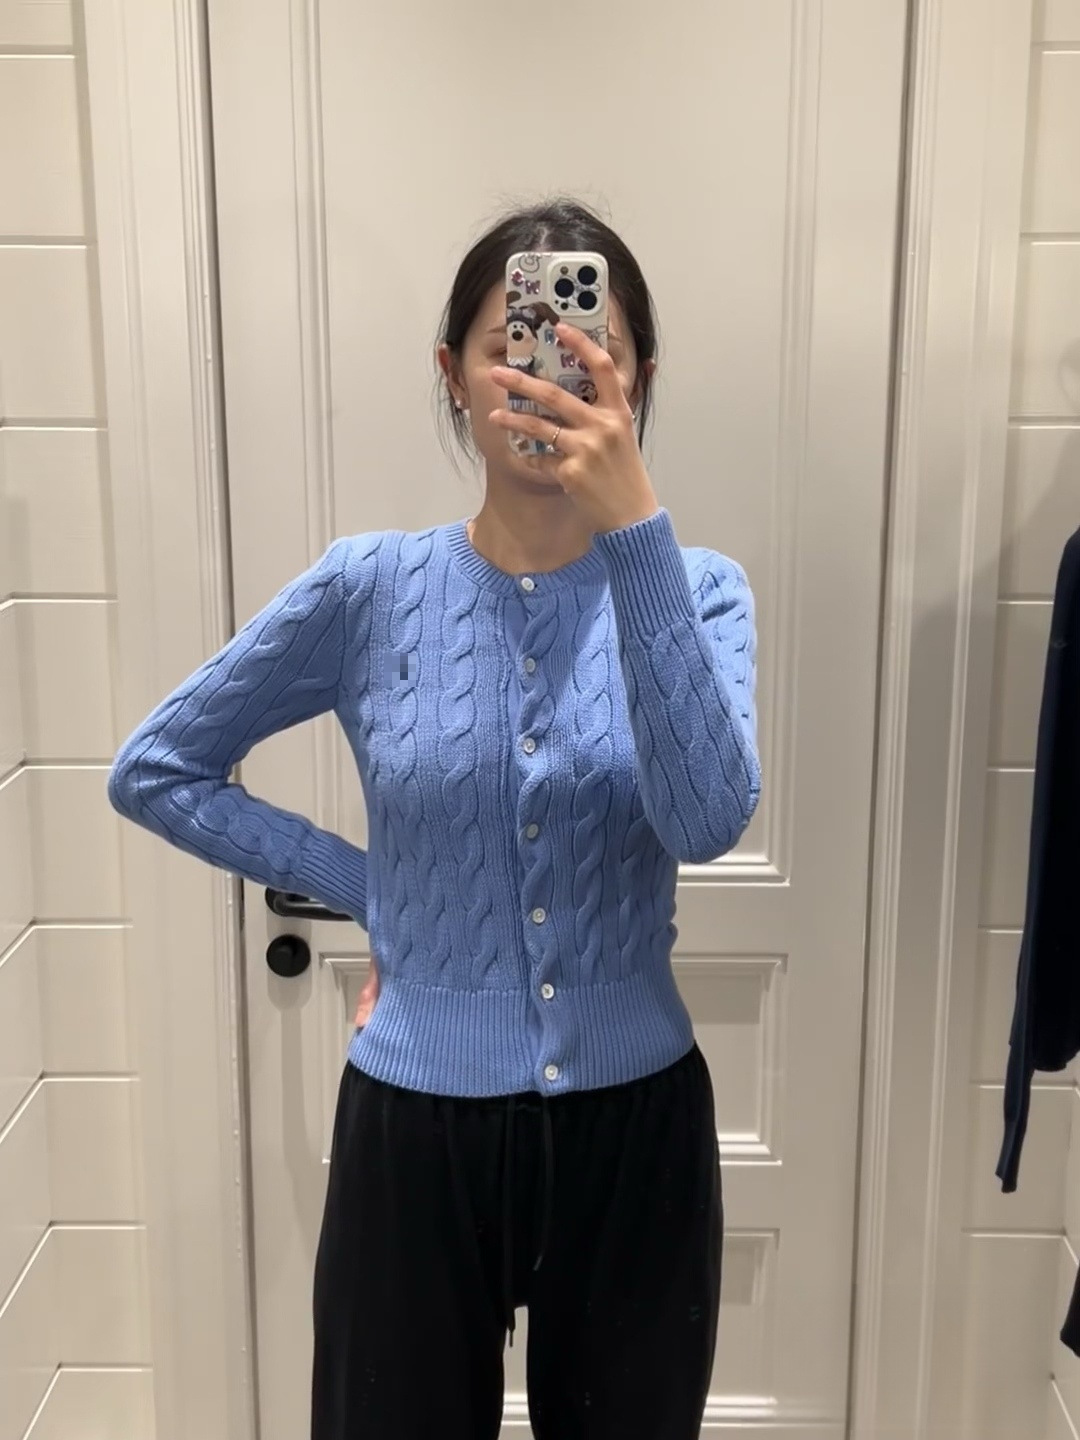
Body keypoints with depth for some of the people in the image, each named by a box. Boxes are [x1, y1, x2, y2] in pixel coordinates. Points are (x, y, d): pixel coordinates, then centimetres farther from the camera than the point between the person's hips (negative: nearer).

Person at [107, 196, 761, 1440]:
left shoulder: (696, 588, -6)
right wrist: (367, 889, -4)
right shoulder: (368, 590, -7)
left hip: (633, 1127, 1)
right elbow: (151, 771, 3)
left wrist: (634, 525, -33)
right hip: (417, 1130, 0)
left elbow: (706, 821, -25)